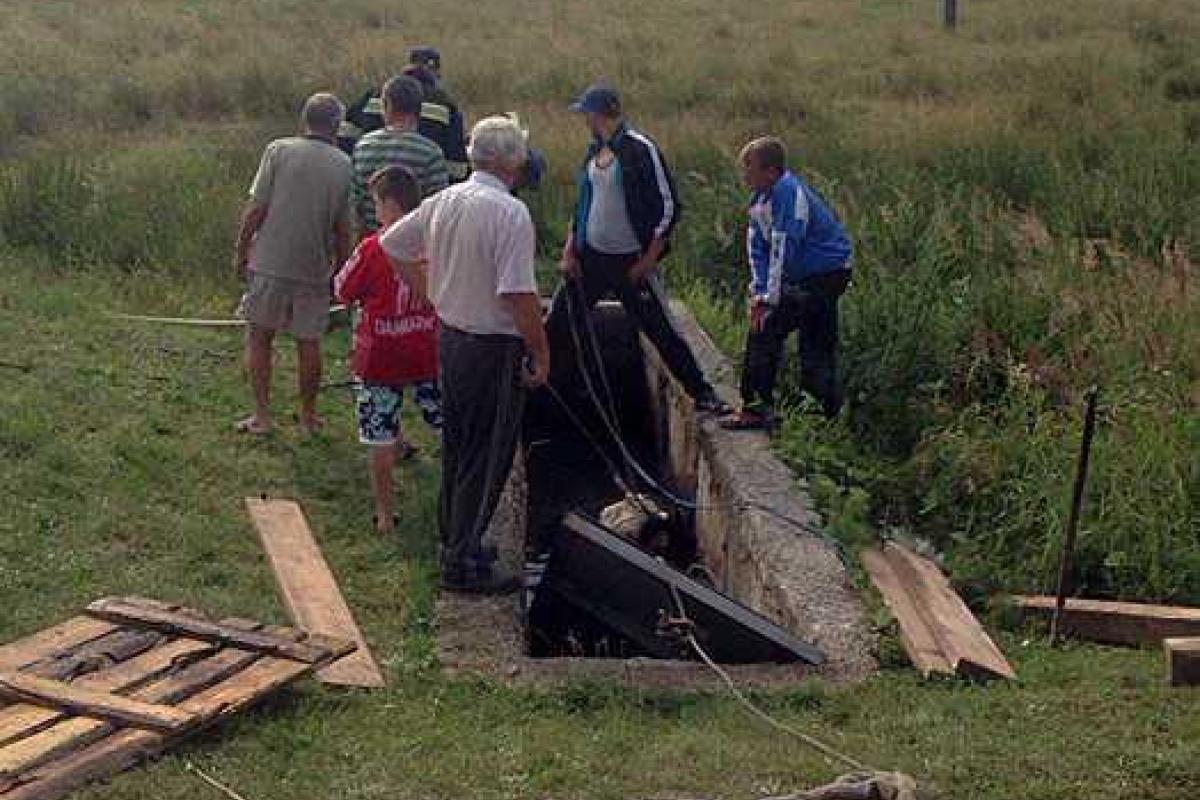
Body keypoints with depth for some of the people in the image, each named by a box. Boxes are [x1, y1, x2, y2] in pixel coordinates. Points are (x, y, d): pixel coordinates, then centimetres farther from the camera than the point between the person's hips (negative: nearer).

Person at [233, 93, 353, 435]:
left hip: (270, 264, -2)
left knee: (259, 337, 10)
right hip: (315, 268, 2)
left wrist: (241, 252, 3)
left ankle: (262, 415, 10)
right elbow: (343, 228, 2)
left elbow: (256, 210, -8)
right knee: (309, 342, 13)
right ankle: (308, 415, 23)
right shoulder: (343, 165, -1)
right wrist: (340, 266, 15)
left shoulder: (279, 150, -7)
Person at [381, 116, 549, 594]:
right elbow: (519, 294, -23)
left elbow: (391, 244, 16)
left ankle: (455, 541, 32)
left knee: (457, 446, 20)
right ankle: (462, 563, 5)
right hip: (494, 346, -8)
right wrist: (540, 353, -14)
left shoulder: (443, 201, 4)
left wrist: (427, 285, 24)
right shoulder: (510, 213, -20)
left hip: (449, 335, 8)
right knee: (486, 456, 1)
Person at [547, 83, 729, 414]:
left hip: (630, 262, -6)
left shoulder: (640, 150, -14)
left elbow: (668, 207, -14)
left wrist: (648, 260, -15)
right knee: (557, 324, 9)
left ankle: (703, 394, 10)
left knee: (662, 331, -2)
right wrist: (570, 250, 9)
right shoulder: (596, 150, 8)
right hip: (590, 258, 6)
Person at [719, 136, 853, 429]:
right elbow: (758, 246, 8)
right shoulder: (761, 197, 6)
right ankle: (831, 408, 27)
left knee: (765, 331, -11)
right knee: (818, 347, 16)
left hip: (823, 275, -10)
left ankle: (757, 409, -6)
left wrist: (769, 299, -23)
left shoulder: (788, 192, -23)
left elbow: (783, 248, -25)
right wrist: (758, 293, -1)